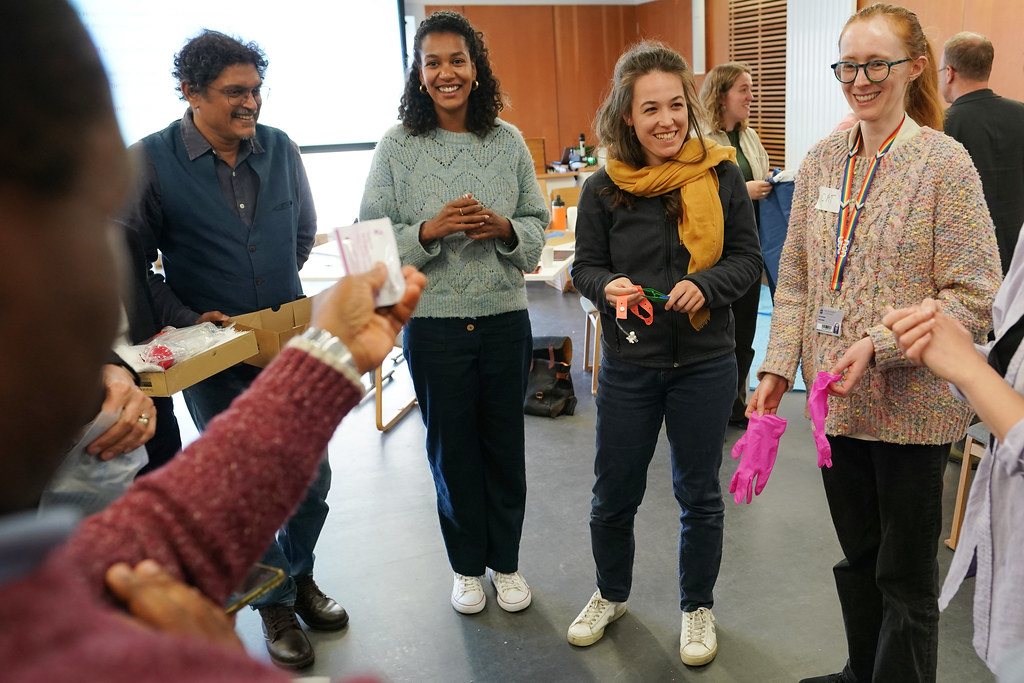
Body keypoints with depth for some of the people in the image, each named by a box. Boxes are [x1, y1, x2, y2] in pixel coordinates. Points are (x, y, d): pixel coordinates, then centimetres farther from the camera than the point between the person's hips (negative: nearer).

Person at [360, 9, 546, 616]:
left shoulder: (508, 140, 2)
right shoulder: (398, 148, -3)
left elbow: (539, 224, 5)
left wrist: (506, 228, -16)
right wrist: (429, 230, -21)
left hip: (505, 319, 2)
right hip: (434, 323, -1)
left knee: (505, 444, 13)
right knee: (452, 449, 12)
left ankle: (506, 561, 35)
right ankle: (467, 566, 34)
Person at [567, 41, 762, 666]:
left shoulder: (721, 175, -6)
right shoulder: (604, 189, -5)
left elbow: (748, 259, 0)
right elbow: (586, 266, 3)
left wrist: (706, 285, -20)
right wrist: (609, 286, -19)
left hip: (705, 364, 0)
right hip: (629, 364, 1)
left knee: (699, 493, 15)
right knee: (614, 494, 14)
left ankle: (698, 607, 39)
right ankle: (612, 594, 42)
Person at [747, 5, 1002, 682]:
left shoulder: (944, 161, -10)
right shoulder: (822, 159, 5)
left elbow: (974, 295, -12)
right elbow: (796, 277, 8)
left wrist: (880, 343, -23)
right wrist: (778, 367, 0)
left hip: (914, 403, -5)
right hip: (839, 398, 5)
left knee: (905, 573, 10)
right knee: (857, 552, 21)